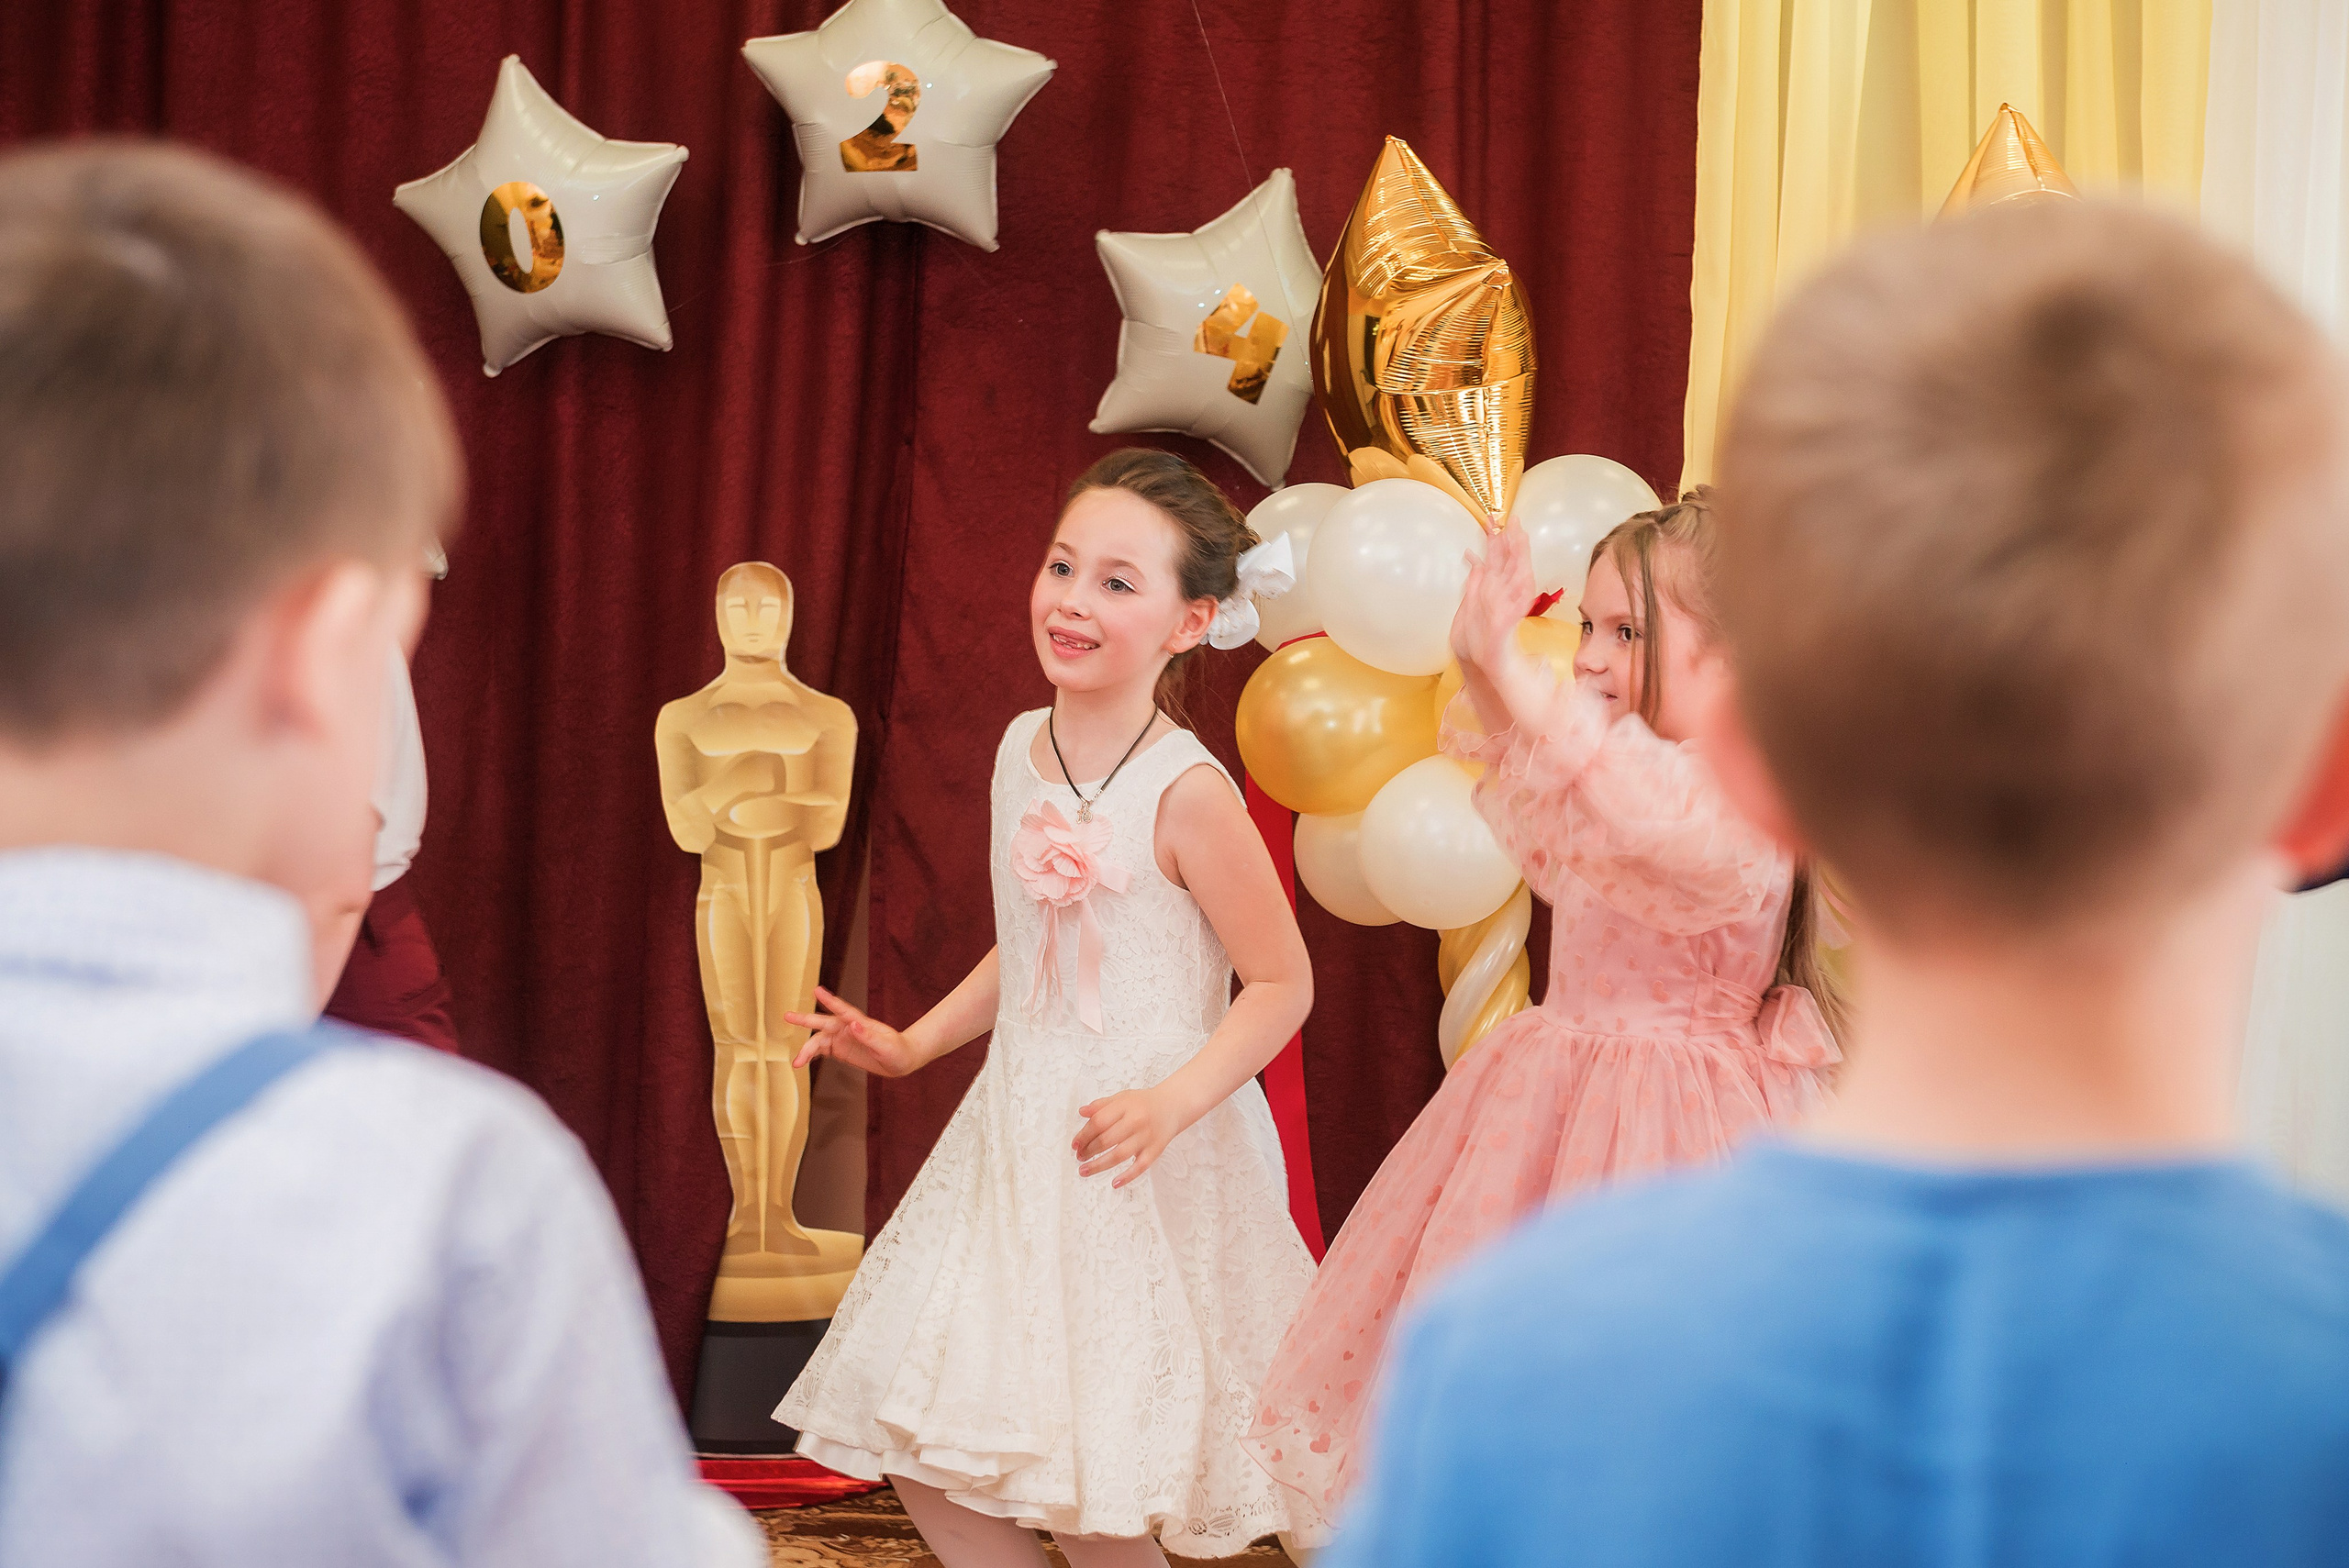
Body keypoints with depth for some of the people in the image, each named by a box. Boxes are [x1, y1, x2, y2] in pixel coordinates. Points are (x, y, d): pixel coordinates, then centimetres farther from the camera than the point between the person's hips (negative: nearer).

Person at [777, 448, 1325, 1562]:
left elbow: (1282, 982, -12)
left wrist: (1173, 1102, -24)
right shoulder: (1022, 749, 5)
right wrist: (913, 1044, 16)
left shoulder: (1186, 794, -16)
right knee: (918, 1448, 8)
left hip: (1145, 1165, -7)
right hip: (1017, 1135, 7)